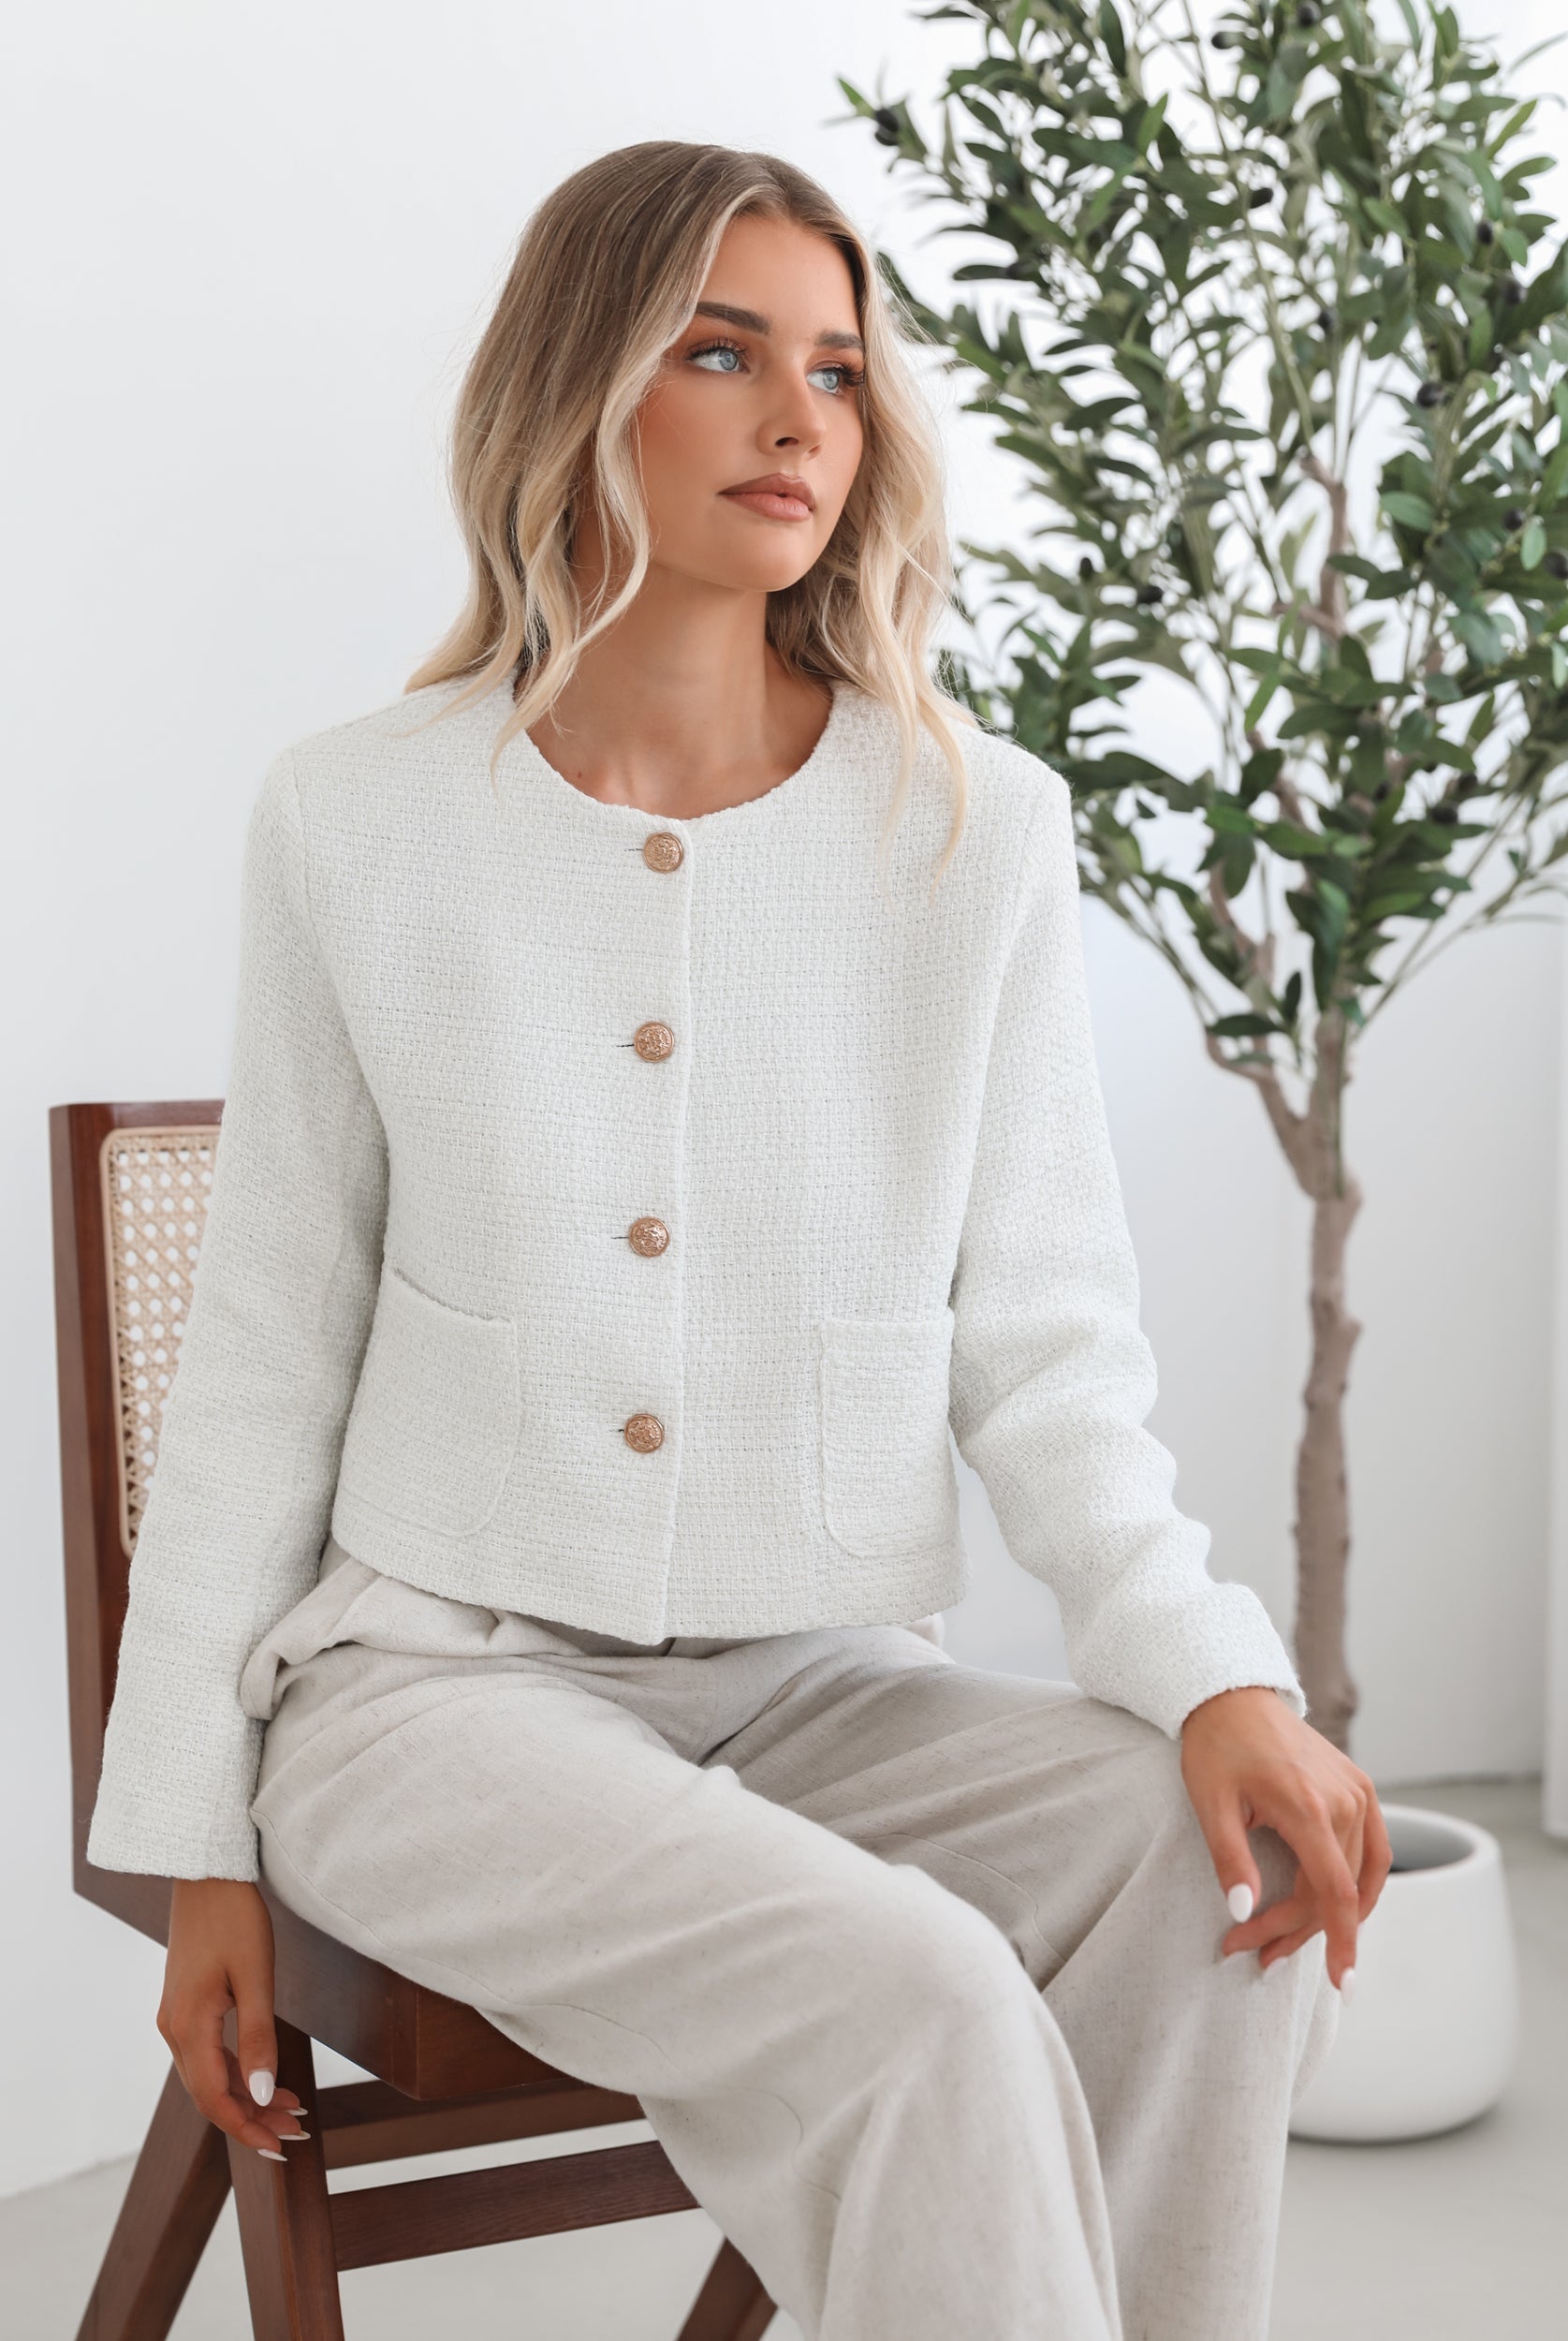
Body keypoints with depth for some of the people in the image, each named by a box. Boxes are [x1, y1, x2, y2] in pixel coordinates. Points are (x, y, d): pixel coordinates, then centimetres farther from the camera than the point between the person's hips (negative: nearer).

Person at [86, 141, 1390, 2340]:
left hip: (823, 1685, 2)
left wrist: (1218, 1671, -18)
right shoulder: (359, 820, -1)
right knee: (922, 2006, -29)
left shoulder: (978, 830, 0)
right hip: (438, 1672, -2)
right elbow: (265, 1355, 4)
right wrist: (196, 1845, 2)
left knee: (1225, 1872, -26)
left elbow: (1046, 1355, 1)